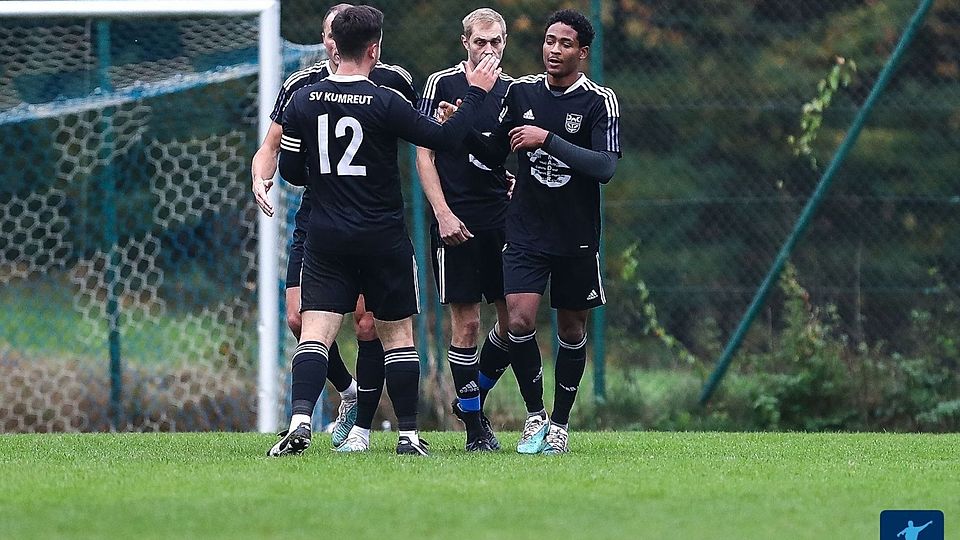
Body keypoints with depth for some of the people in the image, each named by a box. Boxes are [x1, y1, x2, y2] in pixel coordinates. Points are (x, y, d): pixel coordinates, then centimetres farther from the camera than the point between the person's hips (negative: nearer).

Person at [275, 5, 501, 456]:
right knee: (397, 333, 10)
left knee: (315, 332, -3)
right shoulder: (385, 102, -11)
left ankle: (300, 420, -22)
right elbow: (445, 139, -7)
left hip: (325, 238, 2)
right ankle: (408, 434, 12)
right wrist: (476, 93, 5)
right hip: (383, 238, -2)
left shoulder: (302, 101, -1)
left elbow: (291, 172, 4)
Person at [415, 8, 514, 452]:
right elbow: (423, 153, -2)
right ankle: (473, 427, 4)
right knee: (466, 323, -4)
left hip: (502, 221, 4)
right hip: (457, 222, -4)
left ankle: (472, 401, 23)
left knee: (513, 319, 1)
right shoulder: (442, 83, -1)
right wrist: (443, 212, -11)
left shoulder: (513, 91, 11)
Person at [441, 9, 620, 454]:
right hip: (526, 232, 2)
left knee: (571, 329, 7)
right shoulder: (521, 91, 3)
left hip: (576, 237, -2)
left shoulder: (599, 101, -8)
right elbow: (495, 154, 12)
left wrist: (549, 139, -25)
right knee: (519, 320, -14)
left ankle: (559, 424, 22)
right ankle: (535, 415, 4)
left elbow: (605, 167, -20)